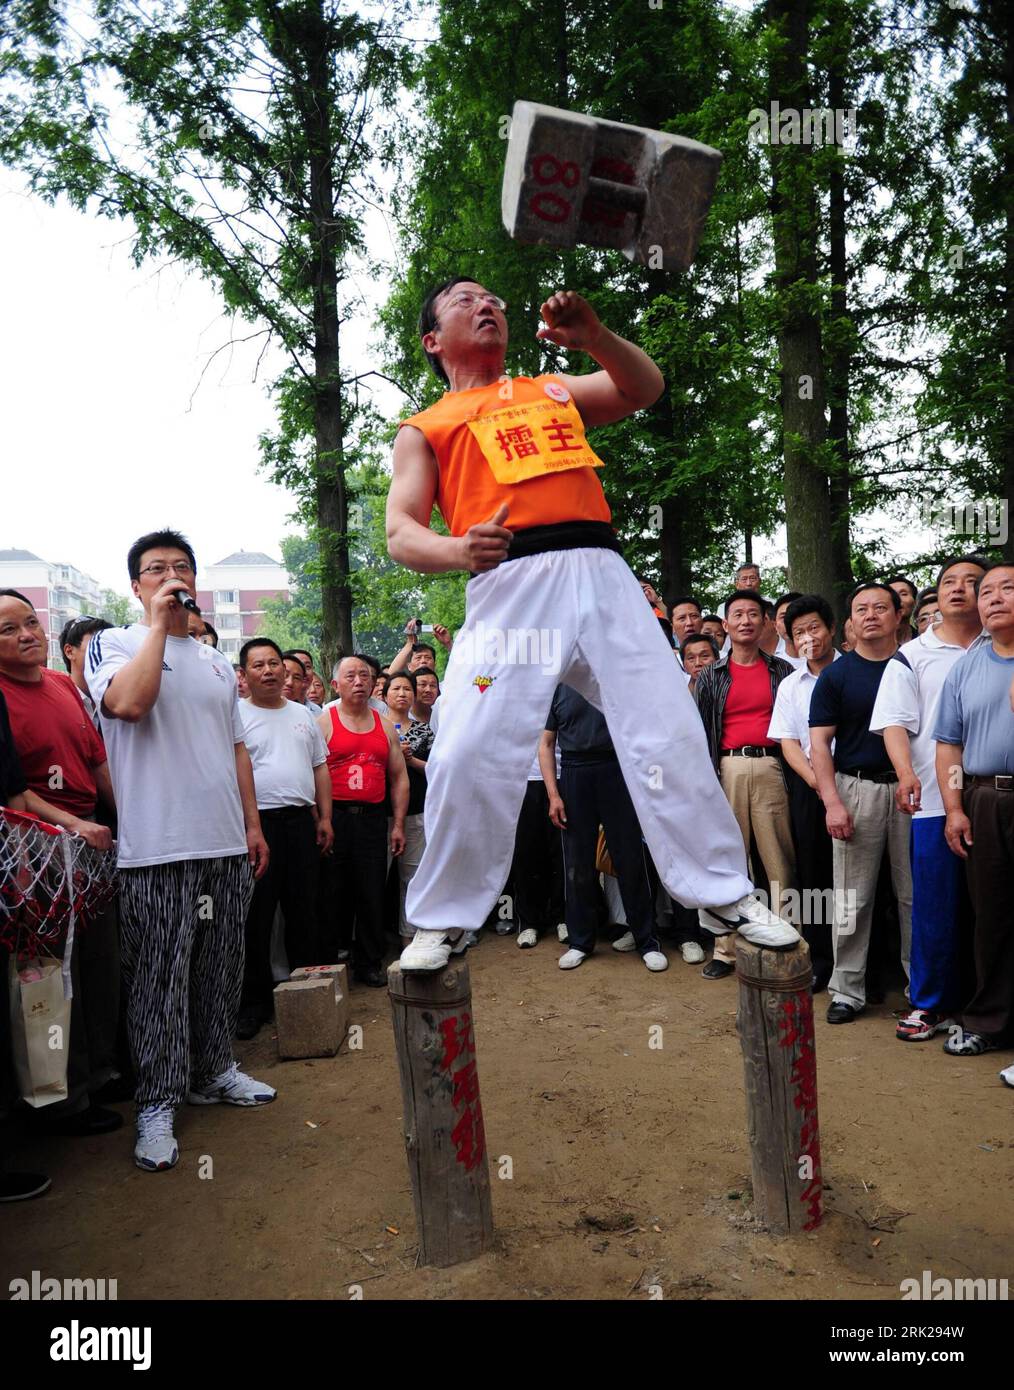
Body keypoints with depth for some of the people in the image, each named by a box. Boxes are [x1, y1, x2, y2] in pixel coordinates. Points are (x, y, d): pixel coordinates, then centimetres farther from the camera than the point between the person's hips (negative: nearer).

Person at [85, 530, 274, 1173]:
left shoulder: (217, 661, 17)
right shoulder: (114, 644, 1)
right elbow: (130, 702, -23)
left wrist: (253, 825, 14)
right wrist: (157, 623, -14)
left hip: (227, 844, 6)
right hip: (158, 850, -5)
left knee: (221, 970, 14)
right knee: (160, 979, 1)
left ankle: (213, 1072, 31)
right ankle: (158, 1102, 14)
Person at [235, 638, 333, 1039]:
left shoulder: (302, 715, 14)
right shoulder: (236, 716, -2)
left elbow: (319, 768, 16)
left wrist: (324, 818, 9)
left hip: (301, 821, 5)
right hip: (258, 822, -4)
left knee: (304, 911, 11)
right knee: (256, 917, 2)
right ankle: (254, 1000, 13)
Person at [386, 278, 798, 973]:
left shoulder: (554, 389, 29)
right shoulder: (425, 428, 18)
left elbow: (645, 388, 17)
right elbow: (401, 531, 5)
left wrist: (595, 337, -3)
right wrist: (456, 549, -19)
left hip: (600, 572, 3)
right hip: (509, 583, -2)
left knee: (669, 734, -1)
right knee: (469, 755, -12)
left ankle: (725, 896, 13)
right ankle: (442, 922, 7)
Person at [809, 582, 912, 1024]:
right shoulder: (835, 675, 2)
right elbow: (819, 742, -2)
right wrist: (832, 801, -11)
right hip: (856, 790, -1)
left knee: (916, 892, 8)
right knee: (853, 896, 3)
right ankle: (847, 989, 12)